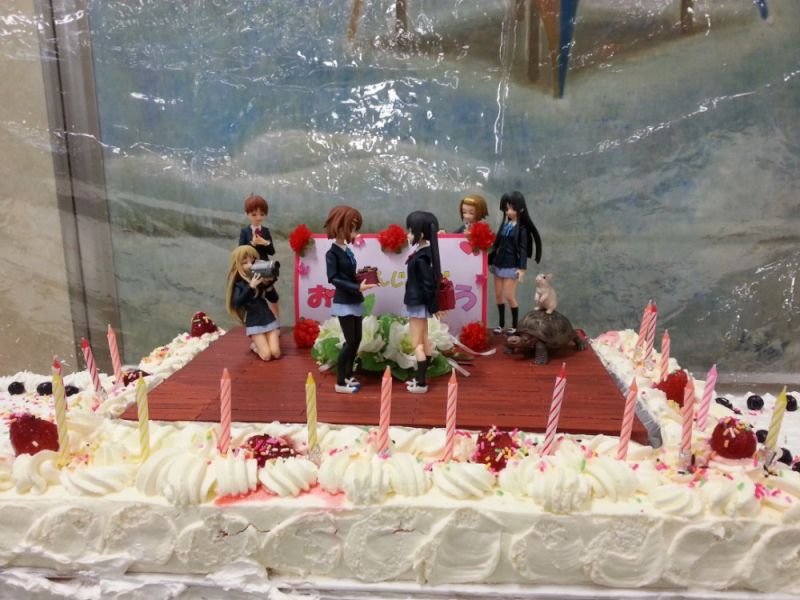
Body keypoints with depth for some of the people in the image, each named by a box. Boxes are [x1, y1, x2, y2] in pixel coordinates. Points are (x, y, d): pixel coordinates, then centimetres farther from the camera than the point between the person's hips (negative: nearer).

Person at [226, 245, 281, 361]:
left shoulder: (260, 277, 0)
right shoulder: (238, 283, -5)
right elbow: (237, 302, -20)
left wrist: (268, 282, -20)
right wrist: (251, 286, -28)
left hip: (269, 318, 3)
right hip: (254, 323, -3)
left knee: (275, 353, -4)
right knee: (266, 355, -9)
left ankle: (258, 343, 28)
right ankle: (255, 345, 24)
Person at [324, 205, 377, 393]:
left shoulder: (348, 251, 11)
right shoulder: (332, 253, -12)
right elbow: (333, 278, -20)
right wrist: (357, 287, -25)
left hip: (355, 301, 8)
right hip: (344, 303, -8)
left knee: (356, 340, 11)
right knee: (350, 341, -6)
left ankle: (348, 376, 24)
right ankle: (340, 382, 4)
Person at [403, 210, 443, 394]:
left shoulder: (421, 258, -22)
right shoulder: (423, 252, 7)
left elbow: (428, 284, -21)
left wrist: (432, 306, -16)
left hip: (417, 304, -10)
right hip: (419, 303, 10)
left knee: (417, 344, -3)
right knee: (424, 340, 16)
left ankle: (421, 383, 4)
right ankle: (421, 377, 27)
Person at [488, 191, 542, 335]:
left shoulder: (522, 228, -8)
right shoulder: (504, 225, 8)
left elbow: (523, 249, -12)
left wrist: (522, 268, -20)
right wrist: (490, 261, 14)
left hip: (512, 266, -6)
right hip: (498, 264, 6)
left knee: (509, 296, -5)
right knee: (498, 295, 8)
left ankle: (514, 326, 11)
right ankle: (501, 324, 21)